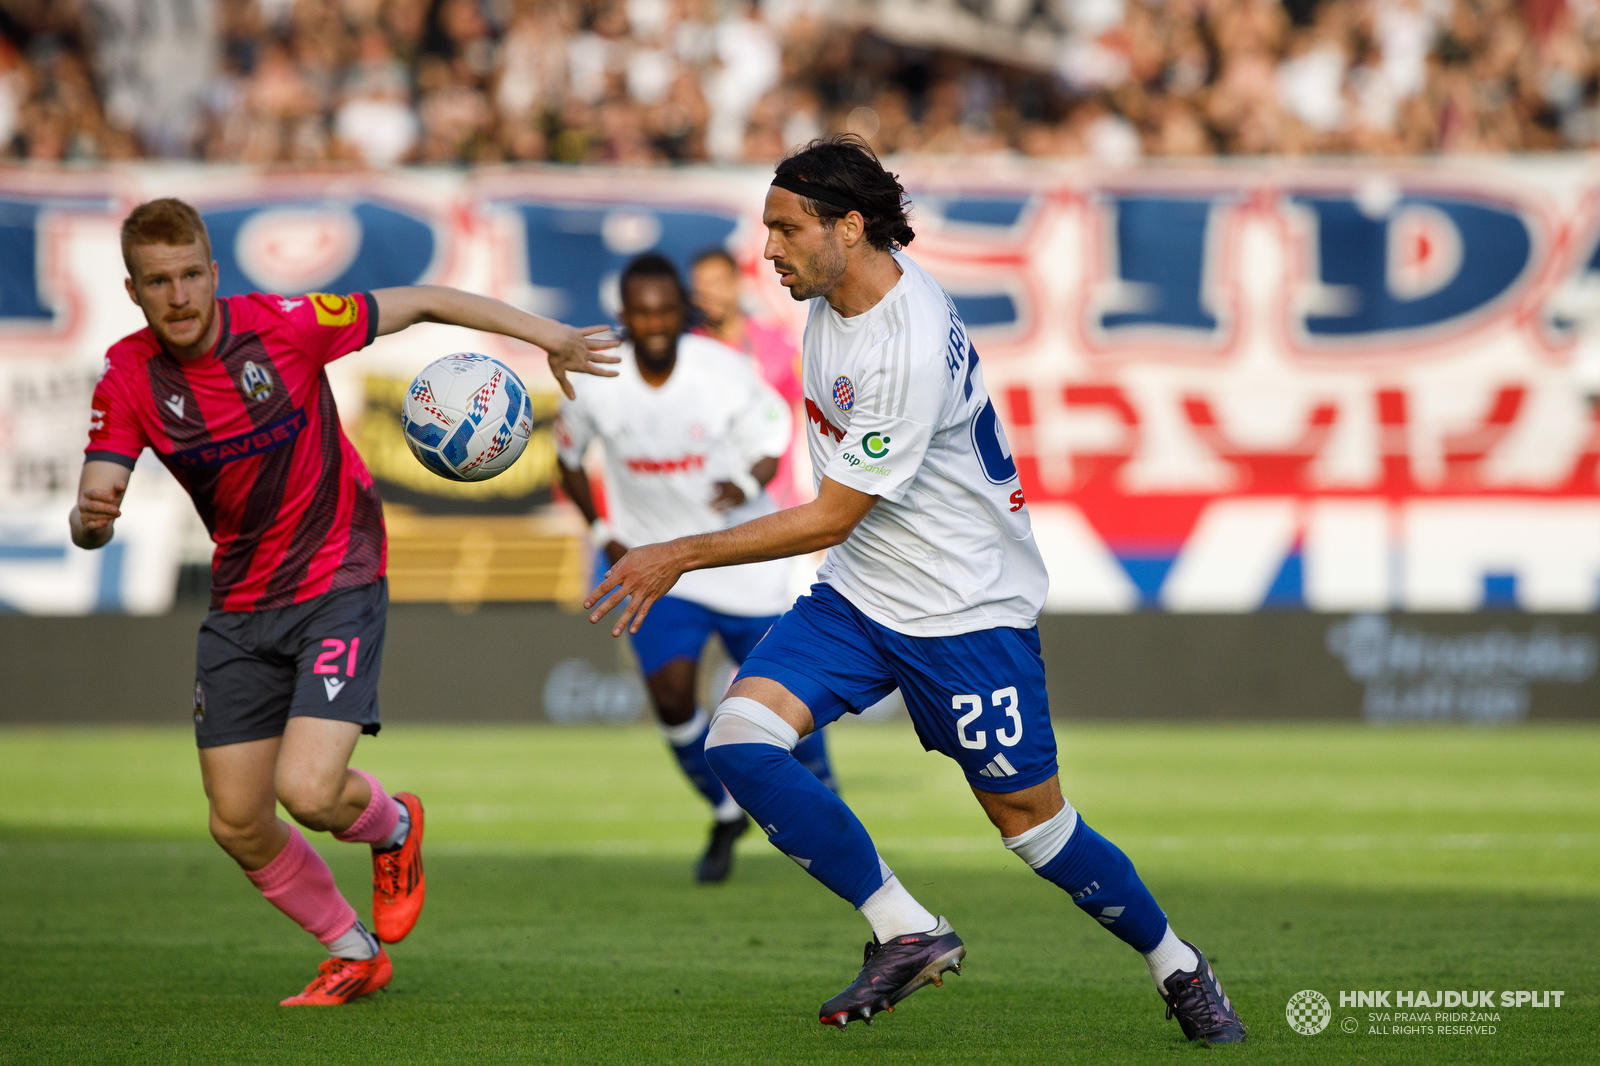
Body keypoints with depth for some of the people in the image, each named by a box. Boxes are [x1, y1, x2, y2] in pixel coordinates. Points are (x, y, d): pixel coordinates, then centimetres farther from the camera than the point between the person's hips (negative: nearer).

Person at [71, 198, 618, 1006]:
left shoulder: (280, 326, -17)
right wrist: (91, 518, -38)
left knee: (309, 792, -21)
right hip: (239, 609, 4)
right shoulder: (129, 375, -9)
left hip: (338, 583, -4)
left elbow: (417, 303, -6)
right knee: (237, 826, 5)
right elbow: (92, 518, -13)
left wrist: (545, 333, -9)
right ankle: (354, 954, 29)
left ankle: (393, 826, 17)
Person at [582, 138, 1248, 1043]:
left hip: (970, 607, -8)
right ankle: (908, 934, -5)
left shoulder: (913, 348, -28)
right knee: (741, 740, -14)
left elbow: (830, 520, -24)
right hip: (858, 594, 8)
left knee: (1031, 824, 1)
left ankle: (1179, 967, 27)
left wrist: (680, 557, -22)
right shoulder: (834, 294, -1)